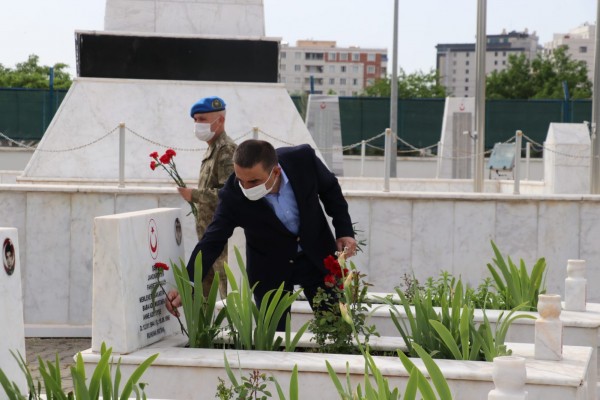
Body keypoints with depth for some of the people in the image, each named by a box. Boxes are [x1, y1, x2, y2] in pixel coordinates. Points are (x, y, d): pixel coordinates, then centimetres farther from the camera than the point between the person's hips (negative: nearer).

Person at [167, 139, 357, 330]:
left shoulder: (303, 159, -25)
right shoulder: (232, 196, -27)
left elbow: (330, 189, -5)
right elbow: (212, 241, -21)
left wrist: (345, 231, -9)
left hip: (318, 256, 1)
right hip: (270, 268, -1)